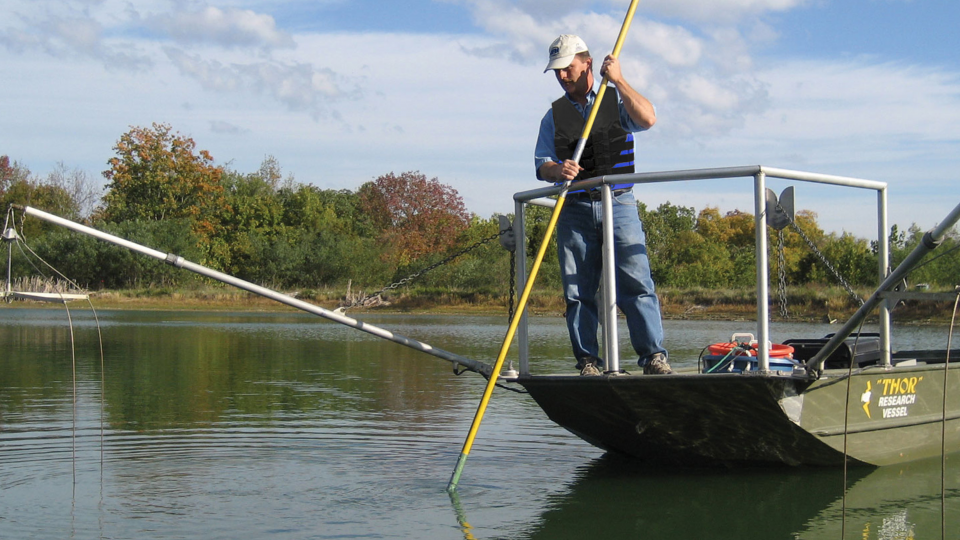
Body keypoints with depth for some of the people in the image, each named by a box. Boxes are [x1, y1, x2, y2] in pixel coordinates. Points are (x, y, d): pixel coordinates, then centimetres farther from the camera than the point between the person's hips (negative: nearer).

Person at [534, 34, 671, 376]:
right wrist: (557, 171, -16)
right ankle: (588, 361, 4)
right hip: (574, 210, 2)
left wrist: (618, 80, -9)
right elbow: (541, 166, 8)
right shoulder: (554, 115, 15)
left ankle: (654, 356, -12)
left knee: (635, 281, -11)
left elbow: (648, 118, -10)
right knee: (578, 290, -1)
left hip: (618, 205, -2)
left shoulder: (616, 100, 10)